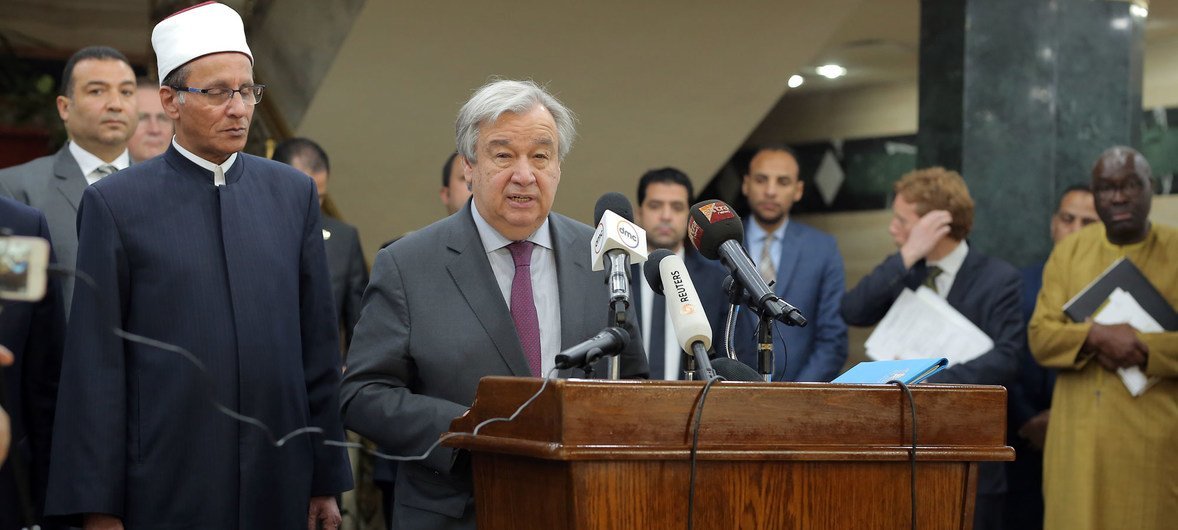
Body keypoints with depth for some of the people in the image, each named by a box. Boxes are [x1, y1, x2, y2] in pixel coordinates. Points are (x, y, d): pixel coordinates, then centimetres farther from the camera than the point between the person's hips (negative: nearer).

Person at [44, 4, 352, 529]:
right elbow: (95, 364, -3)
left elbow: (319, 346, 9)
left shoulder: (293, 193, 9)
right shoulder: (115, 204, -1)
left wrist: (327, 480, 6)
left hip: (280, 486, 3)